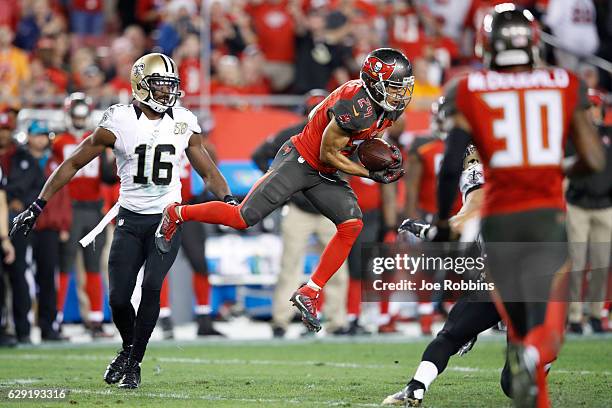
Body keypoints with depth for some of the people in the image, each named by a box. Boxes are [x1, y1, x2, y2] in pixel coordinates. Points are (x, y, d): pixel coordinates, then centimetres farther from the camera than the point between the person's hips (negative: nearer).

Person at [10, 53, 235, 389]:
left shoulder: (183, 123, 2)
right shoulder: (120, 121, -6)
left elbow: (208, 172, 13)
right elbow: (74, 163, -1)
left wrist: (228, 199, -6)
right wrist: (38, 206, -4)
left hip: (167, 218, 1)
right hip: (130, 219, 0)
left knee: (151, 287, -17)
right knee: (118, 297, -3)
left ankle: (133, 363, -4)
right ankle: (129, 347, 28)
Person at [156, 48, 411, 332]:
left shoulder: (389, 106, -3)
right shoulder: (356, 106, -30)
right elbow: (328, 154, -22)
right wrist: (371, 174, -17)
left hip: (323, 175, 8)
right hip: (299, 161, -8)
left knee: (352, 225, -10)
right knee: (243, 218, -6)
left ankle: (309, 295, -5)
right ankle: (177, 214, 18)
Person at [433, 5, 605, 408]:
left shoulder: (469, 92, 2)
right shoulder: (565, 86, 6)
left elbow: (452, 165, -4)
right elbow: (595, 160, 4)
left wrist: (442, 221, 9)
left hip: (499, 219, 0)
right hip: (548, 216, 0)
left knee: (519, 328, 15)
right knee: (547, 329, -7)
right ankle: (533, 358, -41)